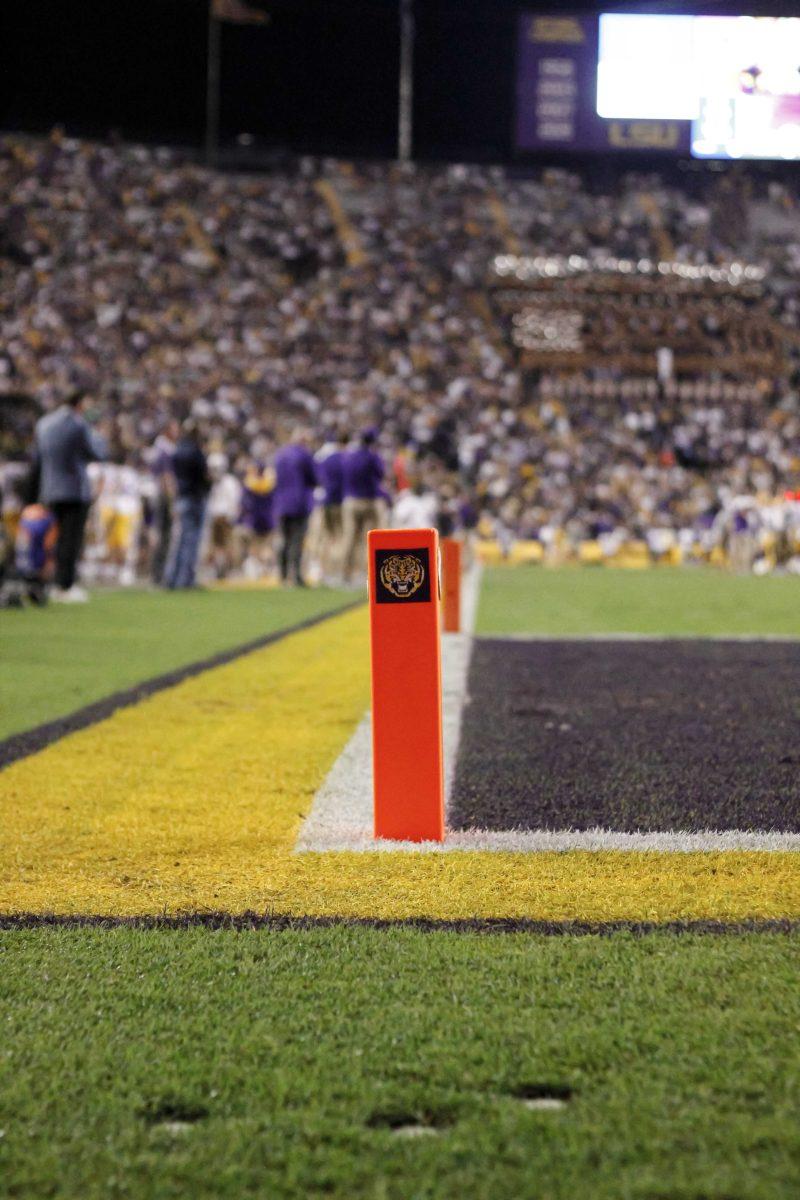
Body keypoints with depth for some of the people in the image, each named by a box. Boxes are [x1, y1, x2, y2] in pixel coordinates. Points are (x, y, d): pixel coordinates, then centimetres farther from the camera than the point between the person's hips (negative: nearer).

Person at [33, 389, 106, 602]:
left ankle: (61, 583, 15)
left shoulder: (43, 424, 8)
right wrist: (99, 439, 15)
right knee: (72, 539, -3)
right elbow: (97, 454, -4)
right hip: (76, 490, -6)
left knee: (62, 537, 15)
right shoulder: (78, 425, -12)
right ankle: (66, 586, -6)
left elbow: (38, 459, 12)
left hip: (51, 491, 6)